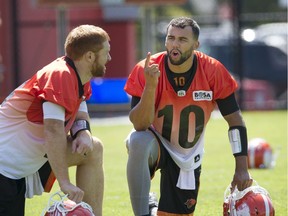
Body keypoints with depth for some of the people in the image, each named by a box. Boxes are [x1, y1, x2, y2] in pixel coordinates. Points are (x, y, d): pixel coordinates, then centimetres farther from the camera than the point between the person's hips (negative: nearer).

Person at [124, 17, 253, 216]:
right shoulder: (146, 71, -20)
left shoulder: (213, 71, -17)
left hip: (188, 158, 2)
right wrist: (150, 86, -41)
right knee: (138, 142, -38)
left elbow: (235, 119, -8)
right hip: (157, 145, -2)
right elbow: (139, 125, -26)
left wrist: (242, 168, -12)